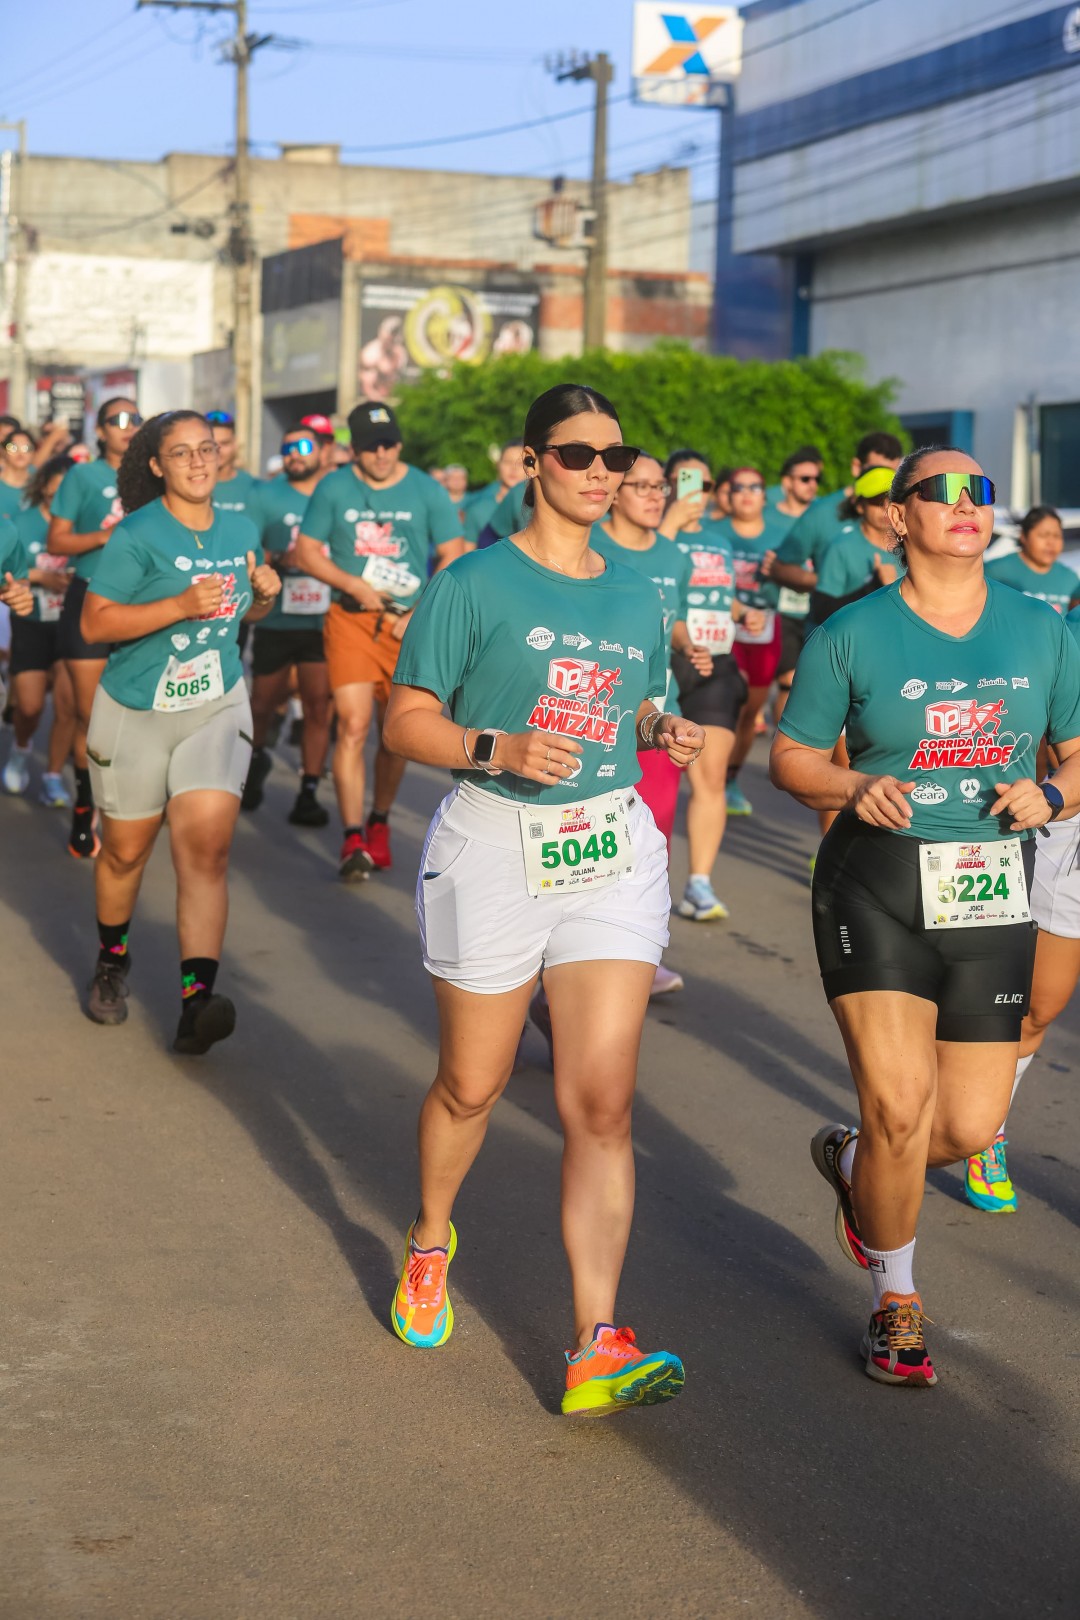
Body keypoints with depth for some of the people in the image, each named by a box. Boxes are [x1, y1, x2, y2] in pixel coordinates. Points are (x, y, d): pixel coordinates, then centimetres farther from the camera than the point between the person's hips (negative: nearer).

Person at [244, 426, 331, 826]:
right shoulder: (267, 497, 4)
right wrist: (278, 559, -18)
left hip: (322, 623, 0)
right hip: (275, 621, 0)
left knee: (318, 705, -6)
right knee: (264, 702, 12)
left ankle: (309, 793, 0)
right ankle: (257, 756, 42)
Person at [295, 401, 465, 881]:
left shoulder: (426, 491, 2)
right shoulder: (333, 489, 2)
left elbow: (453, 556, 4)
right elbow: (307, 551, 5)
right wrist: (354, 585, -10)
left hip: (409, 623, 1)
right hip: (351, 620, -1)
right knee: (353, 725, -13)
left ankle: (379, 823, 28)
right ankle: (353, 840, -13)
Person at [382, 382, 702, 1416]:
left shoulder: (634, 598, 11)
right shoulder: (476, 585, -5)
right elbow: (406, 722, -5)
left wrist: (664, 732, 2)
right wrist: (500, 750, -21)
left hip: (613, 852, 3)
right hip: (494, 849, -3)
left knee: (601, 1101, -7)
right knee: (471, 1085, 12)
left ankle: (596, 1347, -8)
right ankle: (430, 1241, 43)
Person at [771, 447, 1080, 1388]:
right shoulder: (852, 635, -1)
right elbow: (793, 756, 5)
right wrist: (854, 788, -15)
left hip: (992, 895, 3)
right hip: (877, 886, -3)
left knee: (970, 1127, 1)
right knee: (899, 1109, -11)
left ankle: (852, 1163, 37)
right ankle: (896, 1301, 15)